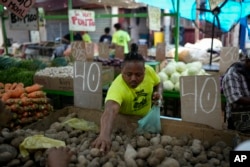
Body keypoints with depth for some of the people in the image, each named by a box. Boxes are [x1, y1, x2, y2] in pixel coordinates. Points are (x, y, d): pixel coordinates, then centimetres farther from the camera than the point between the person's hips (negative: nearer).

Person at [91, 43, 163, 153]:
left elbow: (158, 83, 1)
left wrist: (159, 92, -21)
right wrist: (104, 134, -73)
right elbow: (110, 110, -56)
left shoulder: (149, 71, -22)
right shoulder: (117, 87, -38)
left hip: (145, 119, 5)